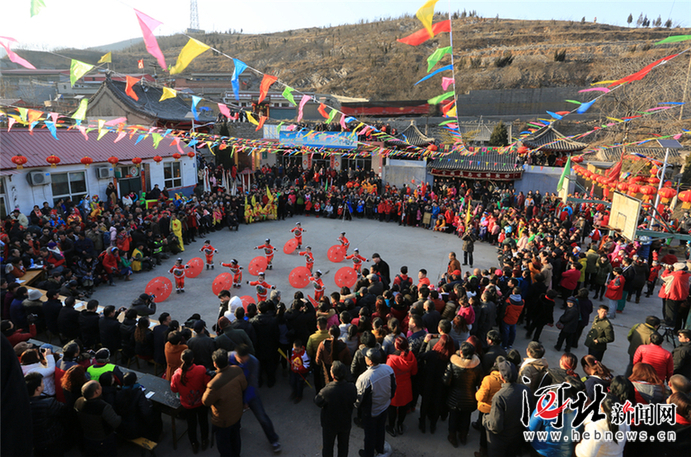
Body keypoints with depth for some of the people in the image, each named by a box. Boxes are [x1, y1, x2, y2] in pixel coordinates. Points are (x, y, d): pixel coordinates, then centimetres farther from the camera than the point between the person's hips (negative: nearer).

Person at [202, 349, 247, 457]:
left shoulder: (214, 384, -41)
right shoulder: (237, 371, -24)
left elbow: (206, 402, -21)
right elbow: (244, 386, -5)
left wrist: (207, 390, -7)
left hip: (223, 420, -6)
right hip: (237, 413, 6)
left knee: (223, 444, 23)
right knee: (235, 437, 32)